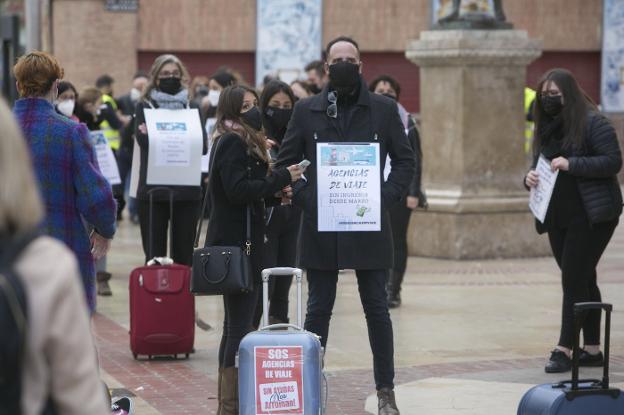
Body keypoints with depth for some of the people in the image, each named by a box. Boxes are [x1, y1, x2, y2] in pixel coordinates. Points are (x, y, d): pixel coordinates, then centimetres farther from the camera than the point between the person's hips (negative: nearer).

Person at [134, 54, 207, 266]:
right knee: (154, 255, -1)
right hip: (153, 190, -2)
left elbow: (202, 145, -2)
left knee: (184, 255, 3)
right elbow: (145, 142, -10)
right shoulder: (144, 107, 7)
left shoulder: (192, 108, 12)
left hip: (187, 190, 2)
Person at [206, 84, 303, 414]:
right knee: (240, 325, -11)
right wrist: (281, 178, -17)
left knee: (236, 324, 14)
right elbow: (238, 190, -22)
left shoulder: (241, 142, 20)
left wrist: (274, 192, 4)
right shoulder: (232, 142, -11)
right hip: (237, 242, -11)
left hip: (240, 241, 11)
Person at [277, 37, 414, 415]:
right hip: (321, 228, 0)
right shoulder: (307, 111, 4)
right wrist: (305, 198, -6)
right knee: (318, 309, 6)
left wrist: (387, 197, -7)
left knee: (377, 309, 4)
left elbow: (405, 160, 7)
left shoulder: (384, 109, 3)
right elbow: (286, 161, 8)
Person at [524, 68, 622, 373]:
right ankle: (592, 349, 17)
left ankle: (564, 349, -8)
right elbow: (540, 166, 19)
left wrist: (571, 164, -24)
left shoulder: (592, 122, -9)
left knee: (574, 281, -10)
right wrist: (530, 178, -4)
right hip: (559, 218, 8)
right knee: (583, 281, 11)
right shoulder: (546, 127, 13)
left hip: (591, 216, -7)